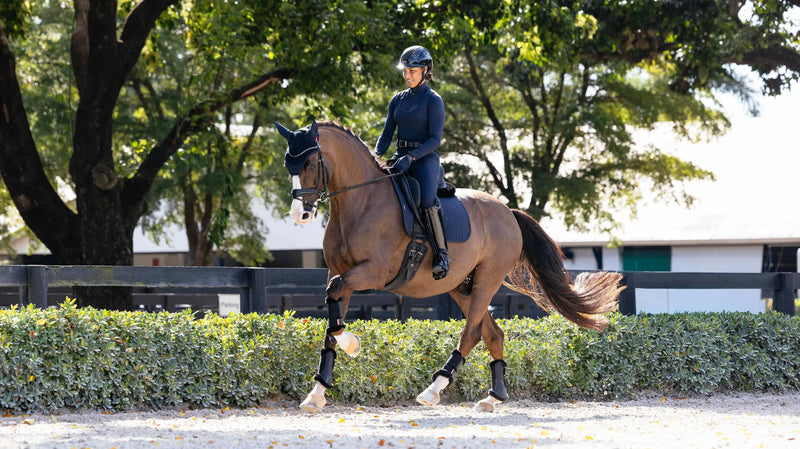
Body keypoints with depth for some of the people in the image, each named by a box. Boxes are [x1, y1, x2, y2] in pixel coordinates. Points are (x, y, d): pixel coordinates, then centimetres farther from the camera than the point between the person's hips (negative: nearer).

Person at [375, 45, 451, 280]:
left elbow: (435, 139, -11)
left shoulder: (433, 100, -4)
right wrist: (376, 156, -5)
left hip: (425, 158, -6)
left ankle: (442, 255, -24)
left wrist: (411, 157, -23)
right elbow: (387, 133, 13)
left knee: (427, 201, -32)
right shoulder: (398, 99, 14)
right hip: (400, 158, 6)